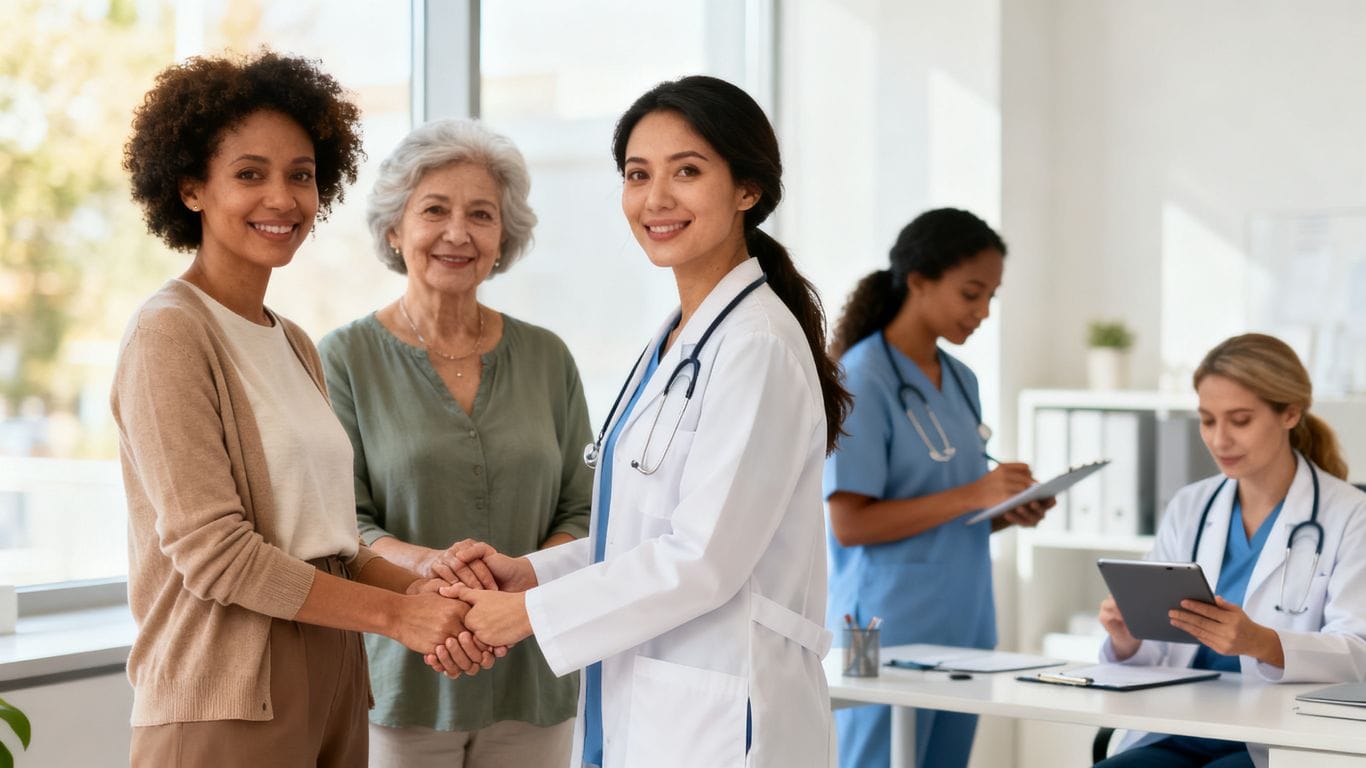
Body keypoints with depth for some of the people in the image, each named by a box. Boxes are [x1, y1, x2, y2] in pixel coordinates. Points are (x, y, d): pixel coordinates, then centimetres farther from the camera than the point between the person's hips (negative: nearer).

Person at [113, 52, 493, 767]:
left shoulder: (295, 346, 14)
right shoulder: (170, 333, -10)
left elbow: (324, 536, 12)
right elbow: (212, 550, -17)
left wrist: (419, 588, -6)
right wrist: (393, 613, -13)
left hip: (332, 693, 7)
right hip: (230, 707, -7)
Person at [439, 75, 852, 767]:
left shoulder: (758, 347, -16)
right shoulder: (676, 339, 13)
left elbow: (702, 558, -19)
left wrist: (530, 613, -12)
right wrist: (528, 571, 5)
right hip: (637, 710, 8)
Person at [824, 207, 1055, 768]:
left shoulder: (961, 381, 12)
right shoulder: (863, 380, -11)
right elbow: (849, 523, -16)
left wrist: (1009, 512, 0)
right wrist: (971, 496, -20)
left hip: (964, 628, 8)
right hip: (891, 632, -8)